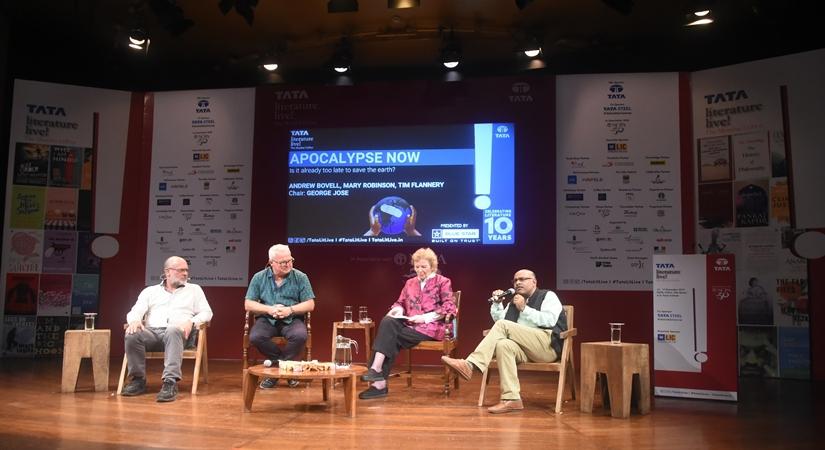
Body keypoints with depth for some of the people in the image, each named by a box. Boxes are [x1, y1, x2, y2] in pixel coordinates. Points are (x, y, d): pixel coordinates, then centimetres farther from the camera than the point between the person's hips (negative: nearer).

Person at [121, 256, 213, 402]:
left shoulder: (194, 289, 21)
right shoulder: (150, 291, 24)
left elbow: (206, 313, 11)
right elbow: (136, 311, 13)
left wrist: (191, 321, -11)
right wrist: (134, 320, -13)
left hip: (178, 332, -2)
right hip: (152, 331, 2)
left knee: (173, 331, -40)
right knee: (132, 335, -32)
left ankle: (170, 382, -45)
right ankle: (138, 380, -15)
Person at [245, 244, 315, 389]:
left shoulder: (300, 277, 2)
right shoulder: (259, 278, 5)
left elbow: (310, 305, 0)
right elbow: (248, 304, 2)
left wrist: (290, 310, -17)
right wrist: (269, 309, -14)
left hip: (292, 320, -1)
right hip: (267, 320, 1)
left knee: (300, 336, -33)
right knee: (255, 337, -30)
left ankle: (278, 365, -8)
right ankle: (284, 364, -8)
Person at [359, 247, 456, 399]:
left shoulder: (443, 282, 6)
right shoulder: (410, 283, 21)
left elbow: (449, 308, -4)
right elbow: (400, 302, 24)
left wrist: (424, 317, -15)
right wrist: (398, 310, -2)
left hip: (430, 327, -5)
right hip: (410, 324, 5)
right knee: (388, 322, -29)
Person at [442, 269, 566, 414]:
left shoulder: (548, 296, 9)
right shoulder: (514, 301, 27)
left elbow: (550, 320, -9)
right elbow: (499, 319, 19)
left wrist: (524, 309, -11)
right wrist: (497, 303, 6)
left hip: (547, 344, -5)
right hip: (525, 349, 5)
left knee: (503, 325, -23)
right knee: (503, 345, -31)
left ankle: (470, 365, -30)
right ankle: (512, 399, -34)